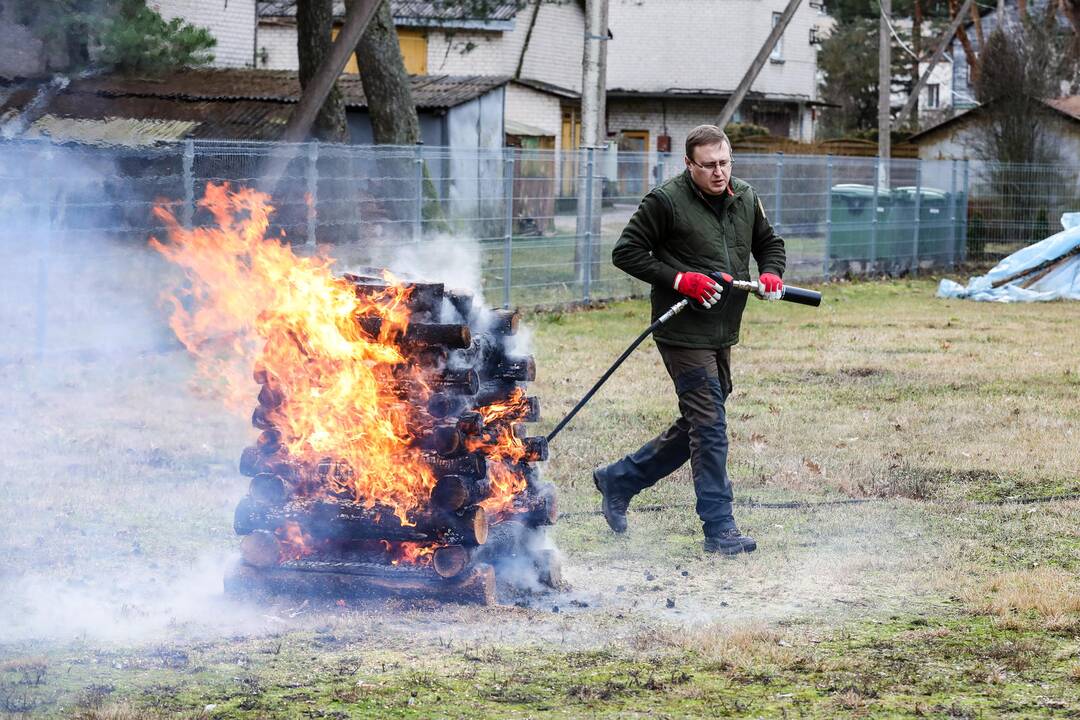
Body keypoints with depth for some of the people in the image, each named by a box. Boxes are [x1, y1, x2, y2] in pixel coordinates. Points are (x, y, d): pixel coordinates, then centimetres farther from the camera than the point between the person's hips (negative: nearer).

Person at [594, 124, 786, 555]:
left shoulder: (745, 200, 10)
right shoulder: (666, 201, -10)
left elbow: (769, 243, 25)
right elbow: (626, 252, -8)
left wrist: (771, 273, 2)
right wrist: (680, 280, -18)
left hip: (722, 335, 8)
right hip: (683, 334, -8)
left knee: (696, 426, 14)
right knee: (709, 426, -9)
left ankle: (618, 480, 30)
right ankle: (719, 529, -4)